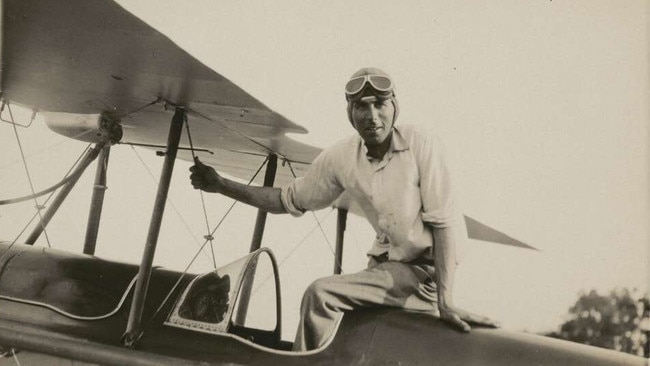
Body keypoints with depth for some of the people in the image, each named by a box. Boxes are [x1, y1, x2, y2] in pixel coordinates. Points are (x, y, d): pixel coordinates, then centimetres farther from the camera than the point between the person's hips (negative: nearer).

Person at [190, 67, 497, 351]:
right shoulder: (340, 158, -5)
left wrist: (445, 300, -26)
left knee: (320, 295, -17)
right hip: (387, 262, 5)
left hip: (428, 267, -5)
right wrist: (220, 185, 0)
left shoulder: (420, 145, -18)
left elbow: (444, 222, -18)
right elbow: (290, 201, 7)